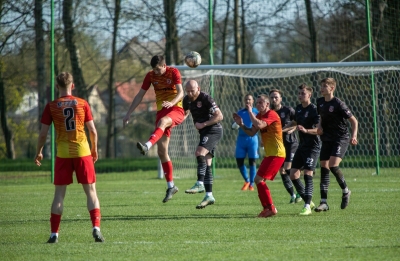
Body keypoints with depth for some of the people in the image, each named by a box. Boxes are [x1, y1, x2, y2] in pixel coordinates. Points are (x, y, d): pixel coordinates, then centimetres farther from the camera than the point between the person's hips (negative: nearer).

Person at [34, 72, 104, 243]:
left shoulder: (51, 107, 0)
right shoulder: (82, 104, 1)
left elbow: (43, 133, 1)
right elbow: (92, 131, 2)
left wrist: (38, 152, 15)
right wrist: (94, 149, 17)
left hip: (63, 153, 0)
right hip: (82, 152, 0)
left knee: (59, 193, 6)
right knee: (91, 191, 6)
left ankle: (54, 234, 5)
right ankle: (96, 228, -7)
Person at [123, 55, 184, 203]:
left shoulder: (174, 73, -7)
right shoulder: (150, 76, 6)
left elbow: (180, 92, -19)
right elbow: (140, 95, 10)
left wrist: (172, 102, -40)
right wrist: (128, 113, 5)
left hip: (176, 109, -5)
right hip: (162, 111, 5)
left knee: (162, 122, -41)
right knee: (162, 151, -2)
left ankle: (147, 146, -65)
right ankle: (171, 186, 6)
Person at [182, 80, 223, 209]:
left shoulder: (206, 99, -17)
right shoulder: (187, 100, 7)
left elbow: (219, 116, -19)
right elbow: (185, 113, 26)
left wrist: (203, 124, -23)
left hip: (213, 130, -8)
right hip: (204, 132, 9)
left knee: (200, 153, -27)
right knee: (206, 164, 6)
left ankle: (200, 184, -30)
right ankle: (209, 196, 7)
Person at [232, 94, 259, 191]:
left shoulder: (256, 112, 3)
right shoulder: (240, 112, 11)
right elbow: (234, 126, 11)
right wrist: (235, 125, -9)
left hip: (252, 138, -3)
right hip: (241, 138, 3)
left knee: (252, 161, -2)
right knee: (239, 161, 0)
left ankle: (251, 184, 7)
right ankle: (247, 180, 21)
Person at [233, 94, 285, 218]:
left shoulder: (272, 114, -14)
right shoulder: (260, 115, 15)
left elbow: (259, 125, -31)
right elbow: (252, 133, 13)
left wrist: (250, 112, -20)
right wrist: (241, 124, 0)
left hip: (276, 154, -10)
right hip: (269, 154, 10)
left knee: (259, 179, -14)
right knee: (259, 180, 11)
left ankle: (270, 208, -11)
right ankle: (267, 208, 16)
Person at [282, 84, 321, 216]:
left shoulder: (313, 109, -14)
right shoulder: (298, 108, 11)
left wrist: (306, 130, -35)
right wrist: (282, 129, 24)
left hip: (312, 146, -9)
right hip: (302, 145, 9)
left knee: (308, 174, -16)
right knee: (293, 175, 4)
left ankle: (307, 207, -15)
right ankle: (308, 202, 16)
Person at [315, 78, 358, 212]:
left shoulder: (338, 104, -14)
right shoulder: (320, 102, 6)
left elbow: (353, 120, -9)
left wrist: (354, 135, -22)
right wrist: (320, 126, 5)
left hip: (341, 139, -7)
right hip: (327, 139, 7)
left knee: (333, 165, -22)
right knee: (324, 169, 0)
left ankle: (345, 191, 3)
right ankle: (324, 202, 2)